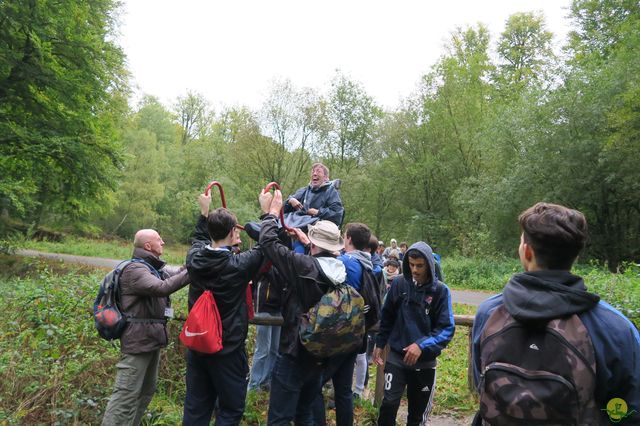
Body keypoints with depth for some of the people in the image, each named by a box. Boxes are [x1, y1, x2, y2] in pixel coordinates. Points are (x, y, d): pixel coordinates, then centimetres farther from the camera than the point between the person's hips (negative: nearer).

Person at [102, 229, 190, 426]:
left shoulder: (155, 267, 13)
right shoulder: (135, 269, -18)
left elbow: (179, 272, 7)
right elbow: (161, 288, -31)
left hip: (152, 337, 10)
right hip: (138, 339, -10)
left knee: (147, 389, 20)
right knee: (127, 394, -5)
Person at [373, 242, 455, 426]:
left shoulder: (440, 290, -10)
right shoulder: (399, 283, -6)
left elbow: (447, 328, -13)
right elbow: (387, 316, 6)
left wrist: (422, 345, -25)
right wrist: (379, 344, 7)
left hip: (425, 362, 0)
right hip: (396, 356, 0)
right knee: (389, 403, -7)